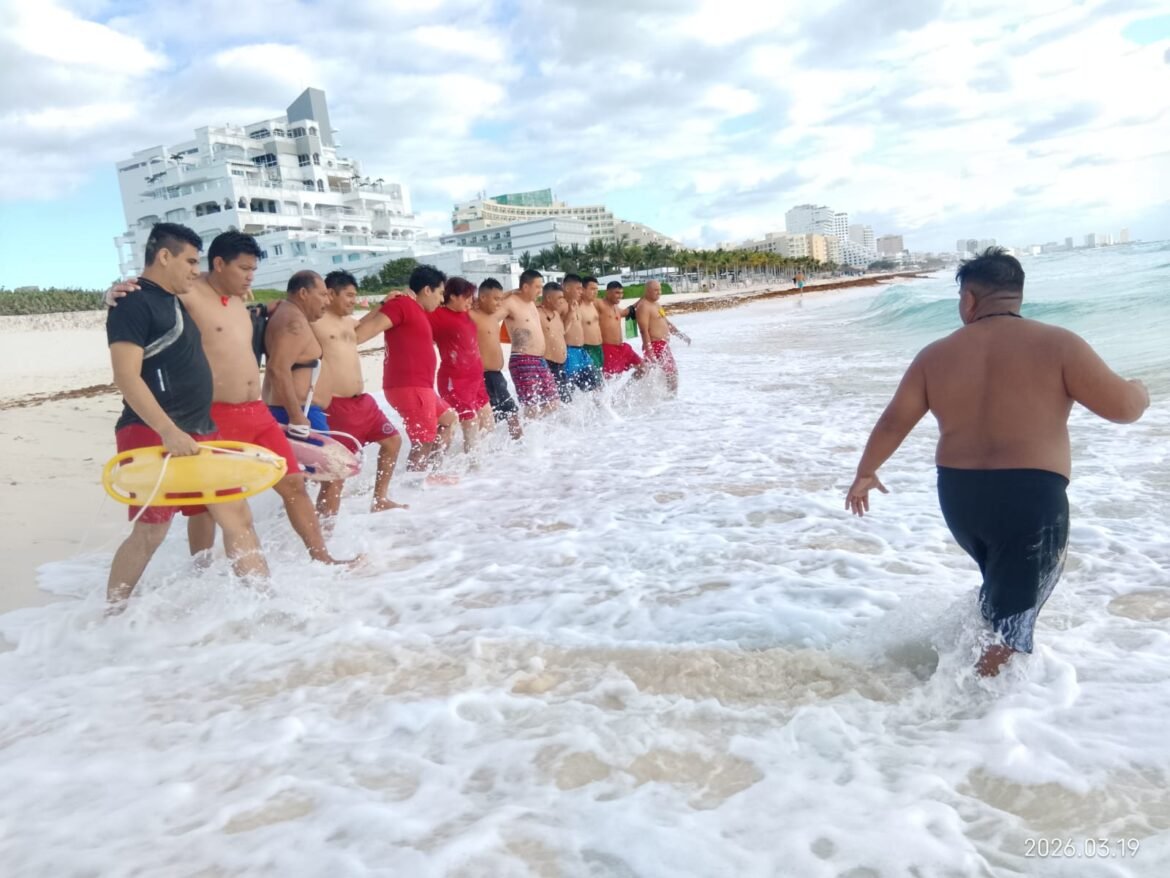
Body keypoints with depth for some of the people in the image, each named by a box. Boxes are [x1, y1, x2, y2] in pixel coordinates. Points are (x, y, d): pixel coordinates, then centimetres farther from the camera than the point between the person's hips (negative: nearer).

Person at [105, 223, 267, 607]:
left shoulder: (171, 301, 18)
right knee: (150, 531, -4)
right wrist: (168, 431, -28)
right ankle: (111, 616, 12)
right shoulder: (133, 303, -10)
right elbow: (127, 378, -19)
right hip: (155, 436, -9)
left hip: (197, 433, 9)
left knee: (236, 515, 6)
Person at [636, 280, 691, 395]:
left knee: (673, 371, 14)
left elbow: (666, 322, 28)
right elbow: (644, 331, -22)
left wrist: (679, 333, 18)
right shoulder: (644, 306, -14)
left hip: (664, 345, 10)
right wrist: (649, 352, -27)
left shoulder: (656, 304, 17)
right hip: (654, 346, -10)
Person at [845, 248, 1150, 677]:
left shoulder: (937, 354, 4)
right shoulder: (1055, 343, -6)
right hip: (1030, 500, -4)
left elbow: (893, 422, 6)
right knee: (1009, 625, 7)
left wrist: (865, 473, 21)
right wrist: (1141, 392, 17)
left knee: (1005, 586, 33)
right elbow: (1122, 406, -7)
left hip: (958, 498, 5)